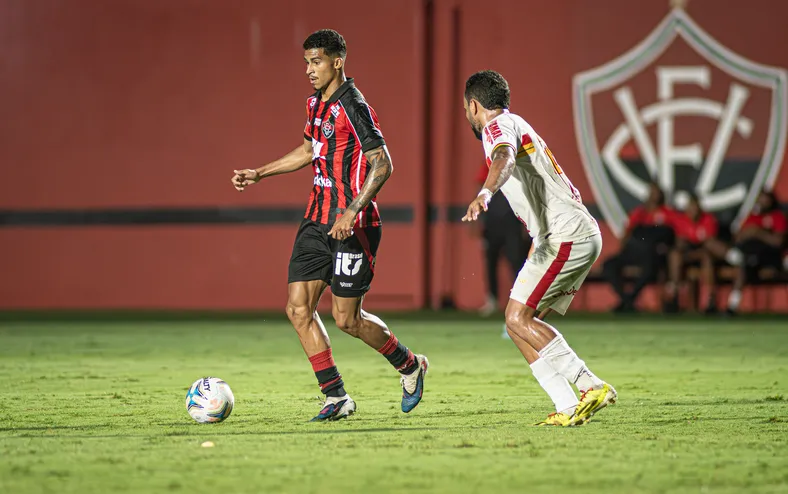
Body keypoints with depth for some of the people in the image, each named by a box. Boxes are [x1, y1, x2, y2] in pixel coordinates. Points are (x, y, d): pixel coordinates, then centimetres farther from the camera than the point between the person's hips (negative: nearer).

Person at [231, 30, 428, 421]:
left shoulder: (353, 107, -16)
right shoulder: (316, 103, 11)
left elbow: (382, 165, -20)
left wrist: (351, 212, -27)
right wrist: (259, 174, 26)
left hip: (351, 226, -9)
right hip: (318, 220, 9)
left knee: (347, 319, -4)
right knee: (298, 308, 0)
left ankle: (410, 366, 21)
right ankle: (336, 397, 6)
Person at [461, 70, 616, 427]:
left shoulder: (500, 125, -4)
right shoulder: (515, 125, 26)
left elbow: (505, 159, -31)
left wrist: (484, 194, -48)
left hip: (566, 236, -10)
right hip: (584, 236, 10)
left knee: (518, 318, -13)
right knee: (519, 323, 6)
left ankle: (592, 386, -16)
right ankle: (569, 407, -3)